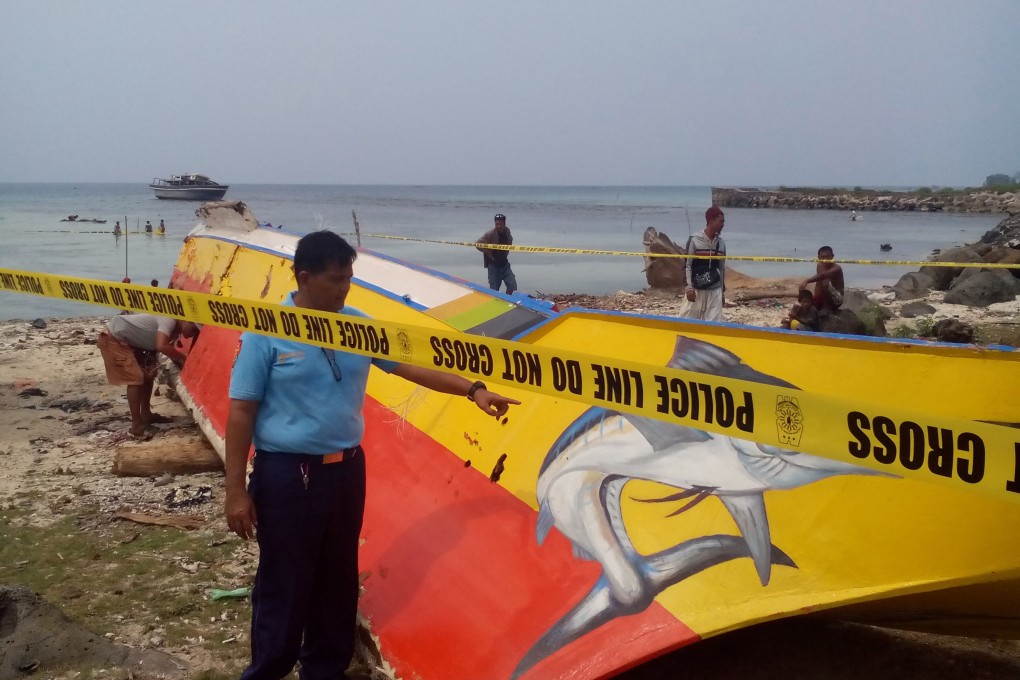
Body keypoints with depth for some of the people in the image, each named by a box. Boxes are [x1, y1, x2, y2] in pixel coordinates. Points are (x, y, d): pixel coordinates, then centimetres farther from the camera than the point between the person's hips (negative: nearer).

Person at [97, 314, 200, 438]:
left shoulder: (175, 329, 5)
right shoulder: (169, 321, -24)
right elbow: (161, 346, -39)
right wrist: (184, 358, -26)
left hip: (127, 340, 10)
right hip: (113, 339, -10)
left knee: (149, 374, 15)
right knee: (136, 379, -14)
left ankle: (145, 414, 28)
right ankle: (136, 426, -12)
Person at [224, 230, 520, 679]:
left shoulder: (358, 326, 2)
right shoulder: (266, 332, -12)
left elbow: (411, 365, 6)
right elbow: (241, 411, -10)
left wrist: (473, 389, -3)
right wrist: (236, 490, -11)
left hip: (345, 469, 5)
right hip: (286, 474, -5)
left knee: (338, 580, 15)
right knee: (283, 584, 4)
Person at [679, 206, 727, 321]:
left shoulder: (721, 243, 5)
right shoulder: (694, 240, -9)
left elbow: (721, 268, 13)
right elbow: (687, 265, -8)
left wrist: (722, 290, 14)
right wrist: (689, 287, -13)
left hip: (714, 290, 4)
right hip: (696, 289, -4)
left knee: (714, 323, 1)